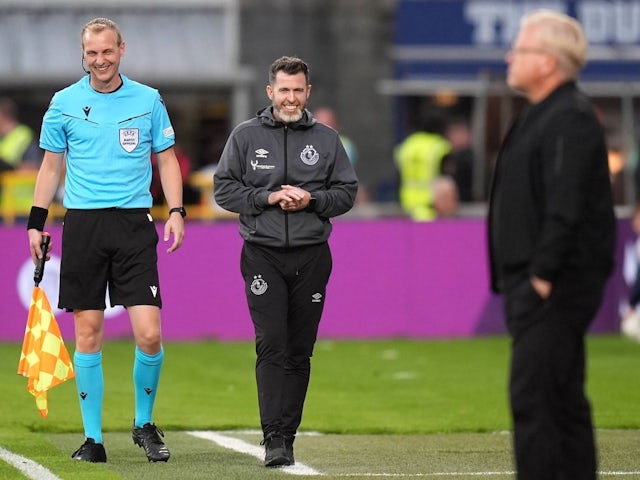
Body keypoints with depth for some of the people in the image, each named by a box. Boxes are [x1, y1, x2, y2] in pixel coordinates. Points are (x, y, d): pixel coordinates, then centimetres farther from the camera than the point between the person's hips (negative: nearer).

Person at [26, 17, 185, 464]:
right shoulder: (65, 103, 6)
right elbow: (52, 166, 12)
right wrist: (36, 222, 5)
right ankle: (93, 437, 8)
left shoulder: (148, 100, 6)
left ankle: (145, 423, 12)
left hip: (134, 224, 0)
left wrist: (176, 212, -1)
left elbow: (167, 159, 11)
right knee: (88, 334, 0)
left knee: (149, 334, -9)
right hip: (83, 223, 0)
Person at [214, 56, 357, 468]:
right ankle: (275, 438, -16)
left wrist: (311, 200, -9)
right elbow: (224, 188, 3)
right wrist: (268, 196, -10)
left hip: (311, 256, 2)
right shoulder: (246, 136, 6)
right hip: (263, 255, -2)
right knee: (272, 345, -12)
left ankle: (288, 434, 11)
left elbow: (347, 191, 9)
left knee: (300, 351, 4)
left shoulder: (327, 139, 10)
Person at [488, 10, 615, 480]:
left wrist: (542, 277, -23)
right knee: (563, 398, 13)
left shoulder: (570, 120, -15)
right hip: (533, 284, 11)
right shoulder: (542, 116, 18)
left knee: (532, 397, -13)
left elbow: (565, 208, -22)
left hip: (555, 285, -11)